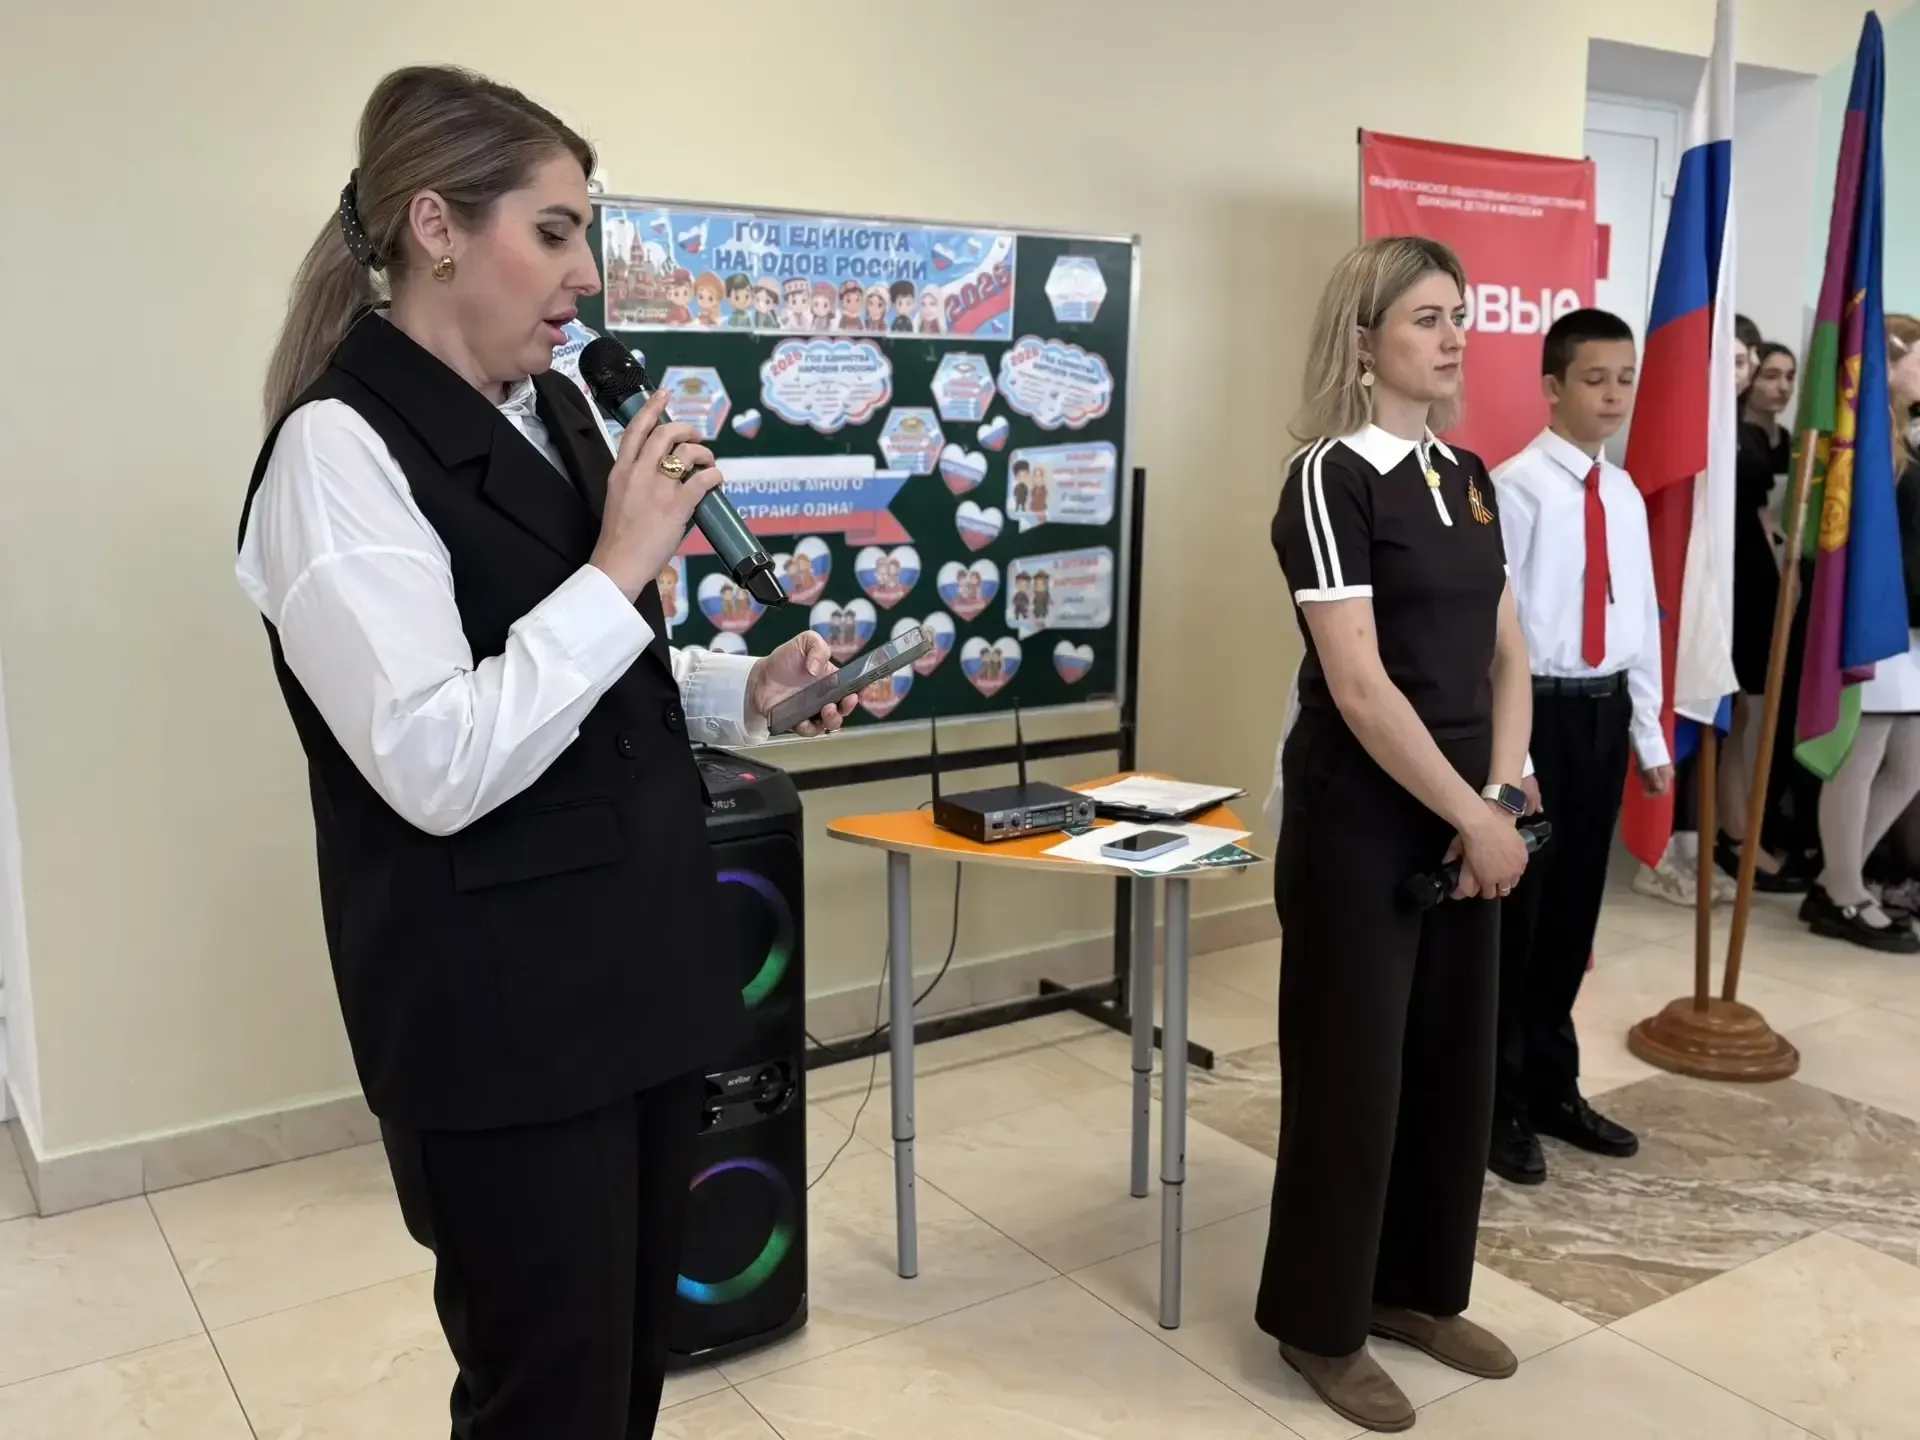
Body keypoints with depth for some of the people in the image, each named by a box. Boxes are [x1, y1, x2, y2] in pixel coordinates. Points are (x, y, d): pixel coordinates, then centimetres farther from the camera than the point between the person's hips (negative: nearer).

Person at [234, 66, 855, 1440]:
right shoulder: (340, 449, -16)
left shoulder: (559, 416, 8)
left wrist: (746, 688, 2)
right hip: (499, 1017, -8)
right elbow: (437, 764, -24)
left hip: (640, 967, 8)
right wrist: (622, 564, -22)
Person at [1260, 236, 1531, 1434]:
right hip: (1360, 818, -8)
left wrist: (1503, 794, -3)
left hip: (1462, 814, 8)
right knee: (1352, 1065, 4)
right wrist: (1472, 816, -16)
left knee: (1456, 1059, 15)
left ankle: (1418, 1289, 34)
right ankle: (1321, 1322, 22)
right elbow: (1359, 686, -20)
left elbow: (1507, 653, 11)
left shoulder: (1468, 476, 10)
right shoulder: (1331, 479, -14)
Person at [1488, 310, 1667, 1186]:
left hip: (1605, 714, 7)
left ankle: (1553, 1088, 31)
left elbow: (1641, 618, 14)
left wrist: (1650, 736, 12)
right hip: (1540, 711, -7)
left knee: (1574, 910, 16)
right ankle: (1501, 1104, 19)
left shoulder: (1626, 495, 10)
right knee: (1516, 908, 3)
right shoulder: (1516, 487, -13)